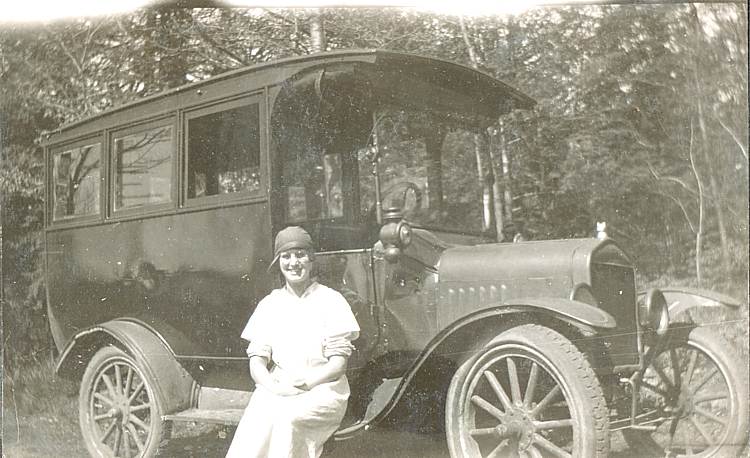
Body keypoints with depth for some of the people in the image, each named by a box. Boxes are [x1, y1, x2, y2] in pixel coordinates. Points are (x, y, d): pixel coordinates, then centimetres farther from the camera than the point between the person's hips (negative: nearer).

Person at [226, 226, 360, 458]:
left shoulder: (331, 300, 3)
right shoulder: (269, 304, 13)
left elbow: (338, 364, -2)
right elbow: (256, 362, 5)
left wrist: (305, 382, -17)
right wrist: (275, 387, -16)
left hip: (323, 389, -2)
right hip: (275, 389, 2)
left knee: (285, 416, -33)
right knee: (256, 418, -30)